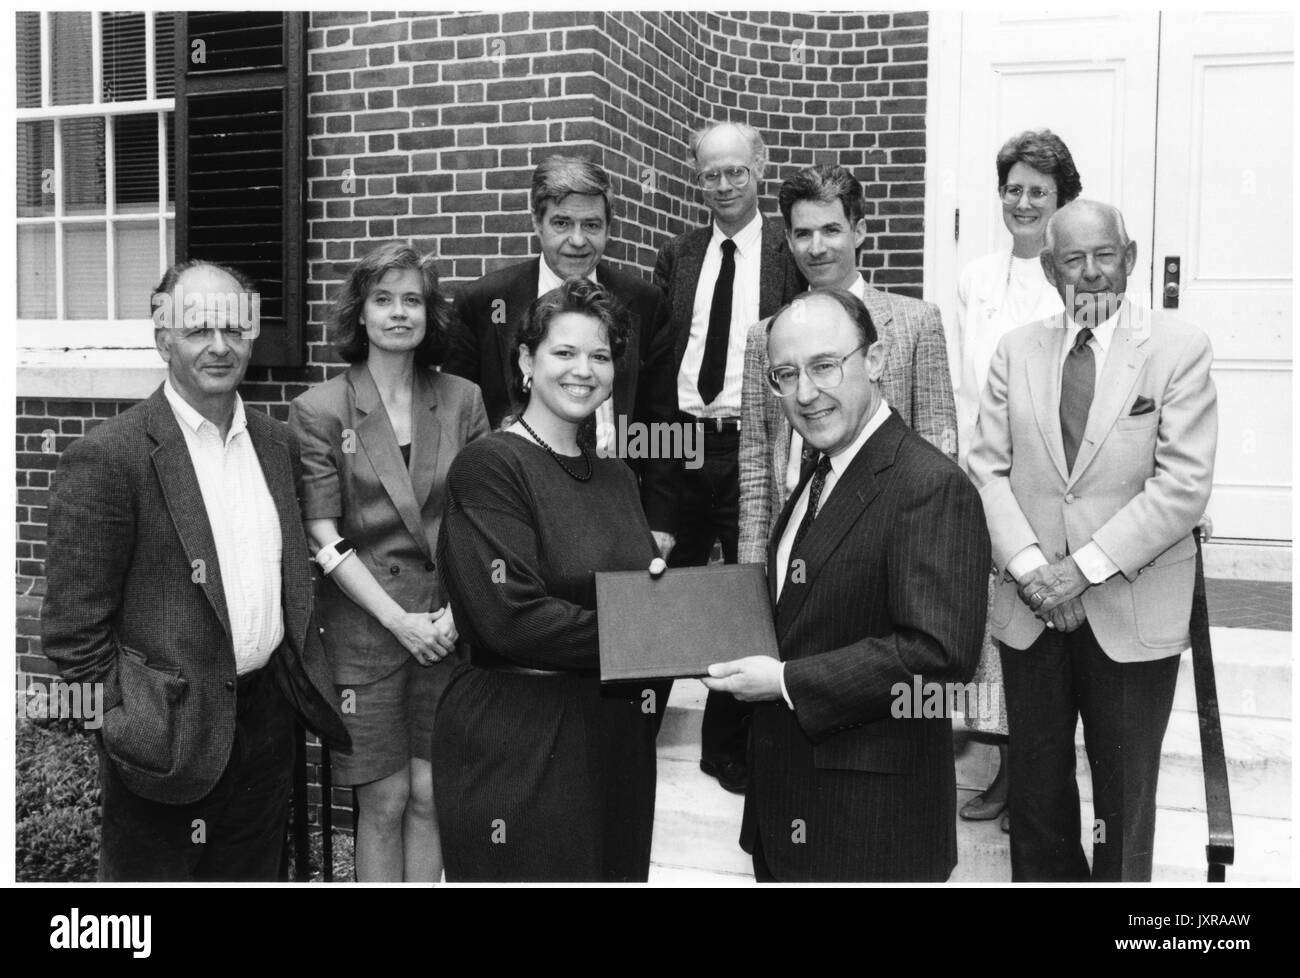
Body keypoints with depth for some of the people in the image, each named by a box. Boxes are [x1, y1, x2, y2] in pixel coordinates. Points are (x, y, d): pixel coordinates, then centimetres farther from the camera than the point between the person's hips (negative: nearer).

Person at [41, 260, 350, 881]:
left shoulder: (278, 444, 7)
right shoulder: (108, 457, -13)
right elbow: (73, 629, -13)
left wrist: (303, 676, 7)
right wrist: (138, 714, -12)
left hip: (268, 719, 6)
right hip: (173, 734, -5)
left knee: (254, 874, 18)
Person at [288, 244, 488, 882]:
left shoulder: (463, 401, 5)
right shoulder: (319, 410, -2)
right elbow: (324, 539, -6)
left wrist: (460, 608, -9)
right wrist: (398, 619, -12)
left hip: (450, 624, 2)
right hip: (365, 626, -2)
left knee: (432, 796, 8)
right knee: (383, 801, 6)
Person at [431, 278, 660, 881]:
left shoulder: (616, 478, 12)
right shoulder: (488, 465, -11)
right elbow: (510, 615, -19)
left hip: (616, 734, 7)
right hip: (515, 741, -7)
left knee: (618, 870, 17)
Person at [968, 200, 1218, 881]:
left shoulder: (1179, 349, -4)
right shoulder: (1015, 350, 6)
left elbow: (1184, 484, -11)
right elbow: (989, 469, 2)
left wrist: (1085, 567, -17)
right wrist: (1029, 566, -12)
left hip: (1133, 615, -2)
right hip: (1030, 611, 3)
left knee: (1125, 795, 11)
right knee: (1035, 789, 14)